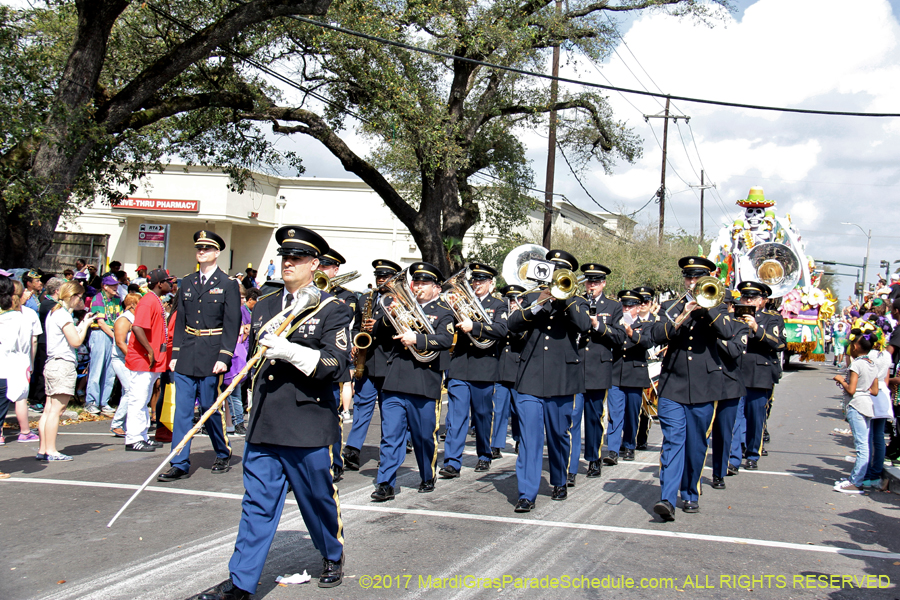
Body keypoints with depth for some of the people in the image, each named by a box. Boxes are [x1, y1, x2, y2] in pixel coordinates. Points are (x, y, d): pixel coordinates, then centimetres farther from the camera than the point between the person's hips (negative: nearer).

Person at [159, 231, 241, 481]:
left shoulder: (228, 285, -2)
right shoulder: (187, 283, 12)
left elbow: (232, 325, -6)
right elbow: (180, 321, 14)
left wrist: (224, 357, -14)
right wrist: (175, 354, 8)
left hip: (211, 356, -4)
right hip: (186, 356, 4)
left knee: (210, 407, 2)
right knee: (182, 409, 2)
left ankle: (223, 455, 24)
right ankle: (180, 464, 6)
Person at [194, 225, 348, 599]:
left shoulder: (331, 309, -2)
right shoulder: (265, 306, 15)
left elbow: (336, 363, -13)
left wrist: (290, 351, -24)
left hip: (309, 425, -4)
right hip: (264, 424, 4)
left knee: (318, 498, 10)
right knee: (257, 503, 4)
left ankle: (333, 557, 34)